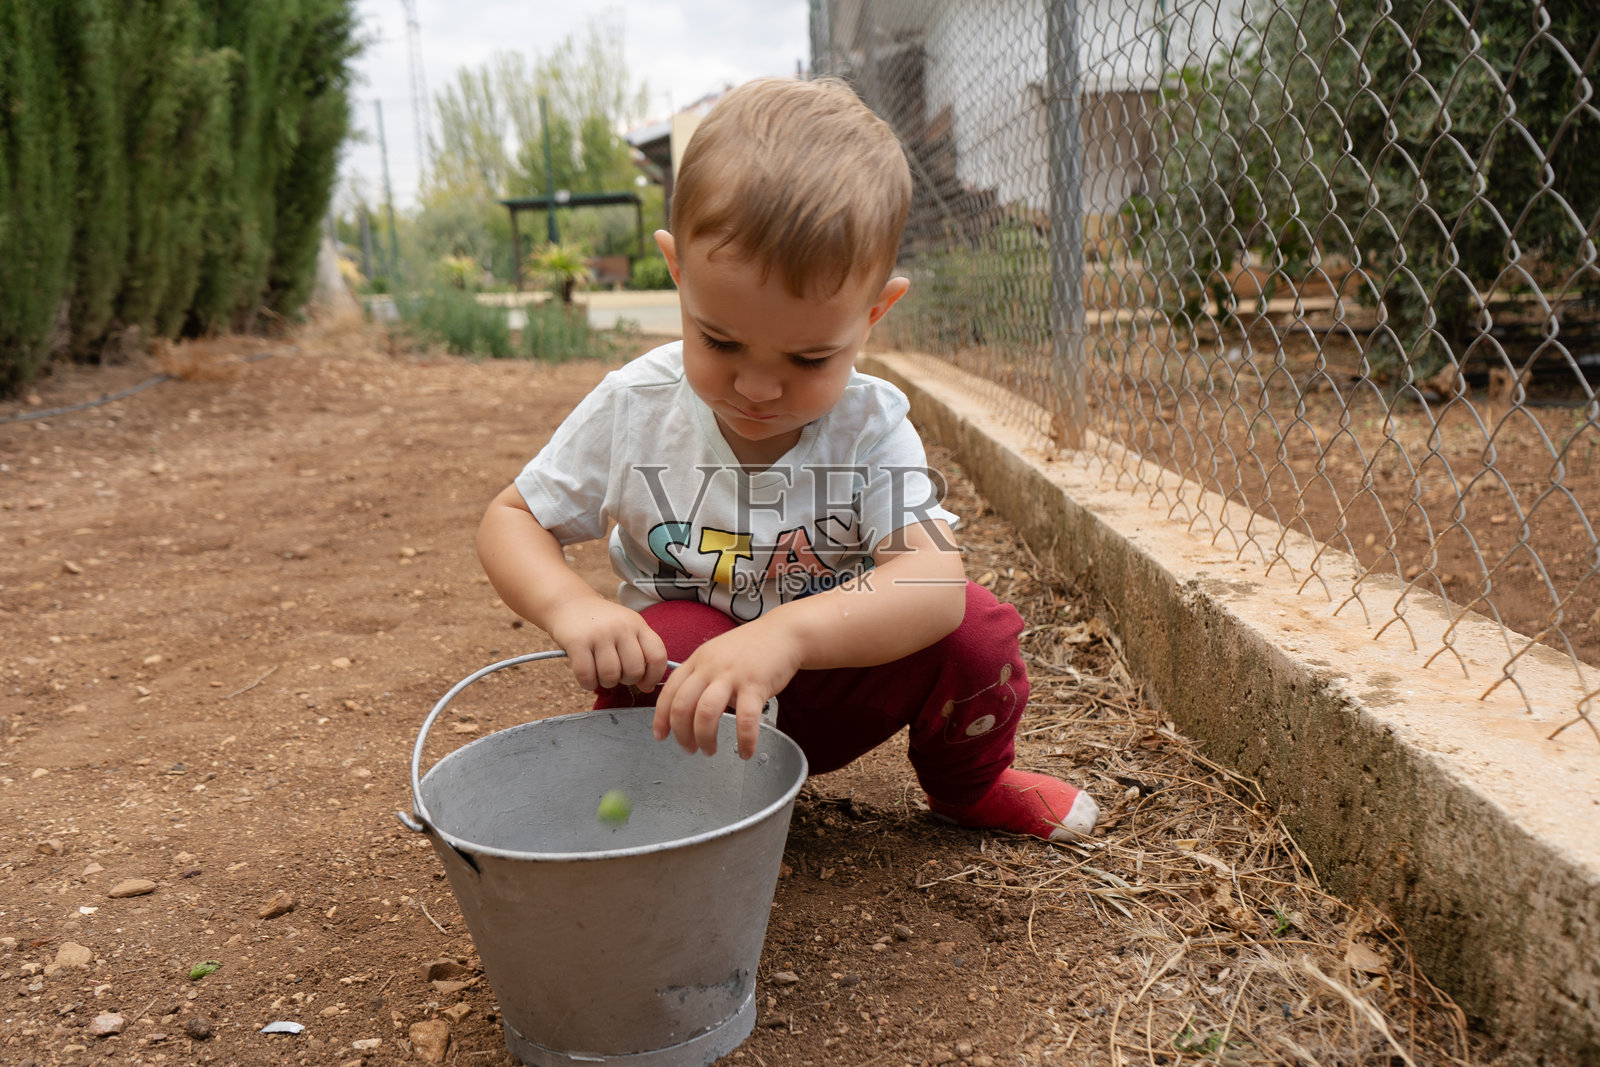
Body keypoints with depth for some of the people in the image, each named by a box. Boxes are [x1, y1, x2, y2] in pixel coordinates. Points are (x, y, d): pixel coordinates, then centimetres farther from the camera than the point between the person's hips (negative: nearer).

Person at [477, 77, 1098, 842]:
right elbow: (512, 520, -6)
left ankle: (969, 784, 11)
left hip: (835, 680, 1)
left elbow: (933, 580, -35)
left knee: (976, 628, -21)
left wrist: (787, 634, -54)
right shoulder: (633, 411, -16)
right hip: (689, 692, 0)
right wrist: (569, 605, -30)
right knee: (673, 637, -33)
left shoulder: (870, 427, -20)